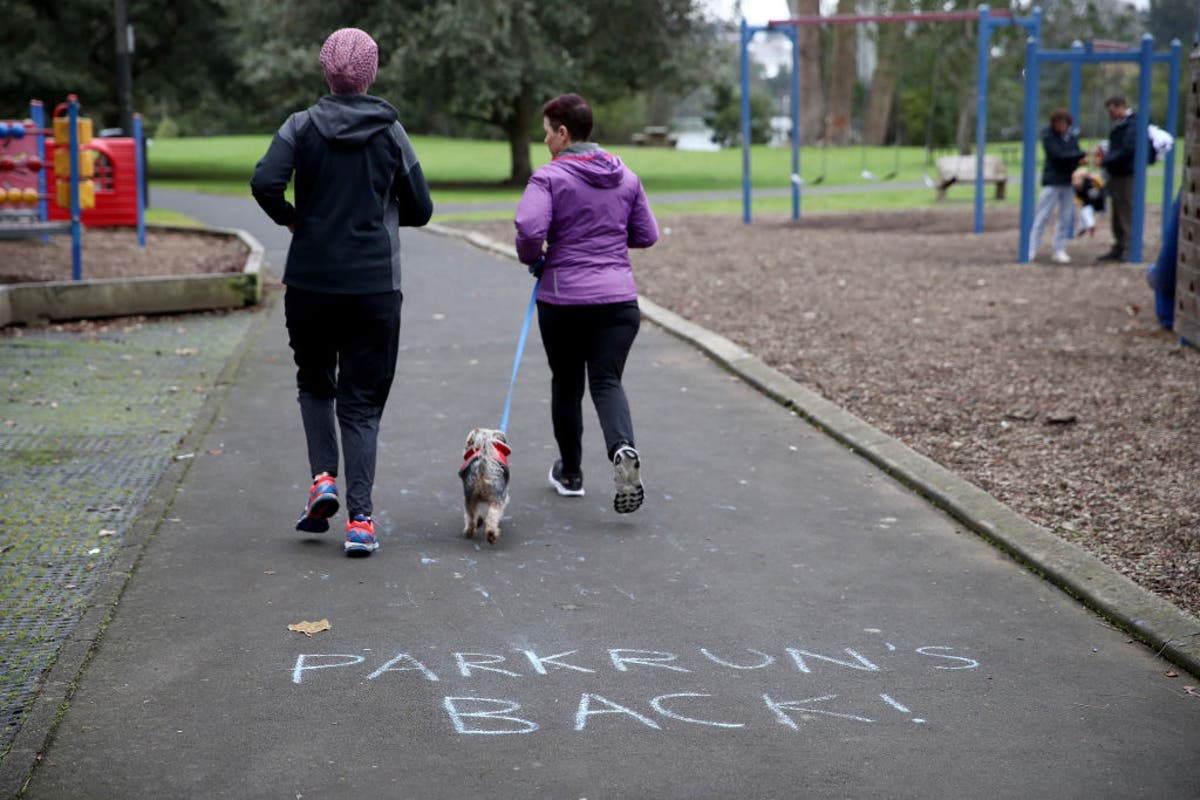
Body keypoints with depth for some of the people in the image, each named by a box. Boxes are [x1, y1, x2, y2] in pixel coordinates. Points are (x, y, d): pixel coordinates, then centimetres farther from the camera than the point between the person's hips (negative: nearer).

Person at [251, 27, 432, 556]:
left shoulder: (302, 126, -3)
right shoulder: (390, 131, 1)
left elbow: (264, 182, -18)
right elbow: (420, 210, 4)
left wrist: (290, 217, 2)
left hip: (311, 282, 0)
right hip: (375, 286, 0)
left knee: (315, 382, 23)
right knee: (363, 402, 5)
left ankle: (323, 478, 5)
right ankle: (360, 519, -3)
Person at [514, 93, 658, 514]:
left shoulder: (549, 178, -9)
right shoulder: (626, 177, 7)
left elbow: (529, 229, -23)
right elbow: (647, 236, 12)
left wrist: (532, 256, -2)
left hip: (563, 298, -3)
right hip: (619, 297, 3)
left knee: (566, 384, 13)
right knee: (607, 380, 1)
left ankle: (570, 473, 25)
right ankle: (623, 448, -28)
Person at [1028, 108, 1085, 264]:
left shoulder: (1072, 136, 6)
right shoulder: (1048, 136, -9)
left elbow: (1075, 157, 10)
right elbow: (1059, 155, -19)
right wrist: (1084, 154, -21)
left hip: (1069, 182, 5)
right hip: (1052, 181, -5)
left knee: (1064, 218, 6)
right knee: (1042, 217, -5)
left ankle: (1060, 250, 12)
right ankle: (1031, 250, -1)